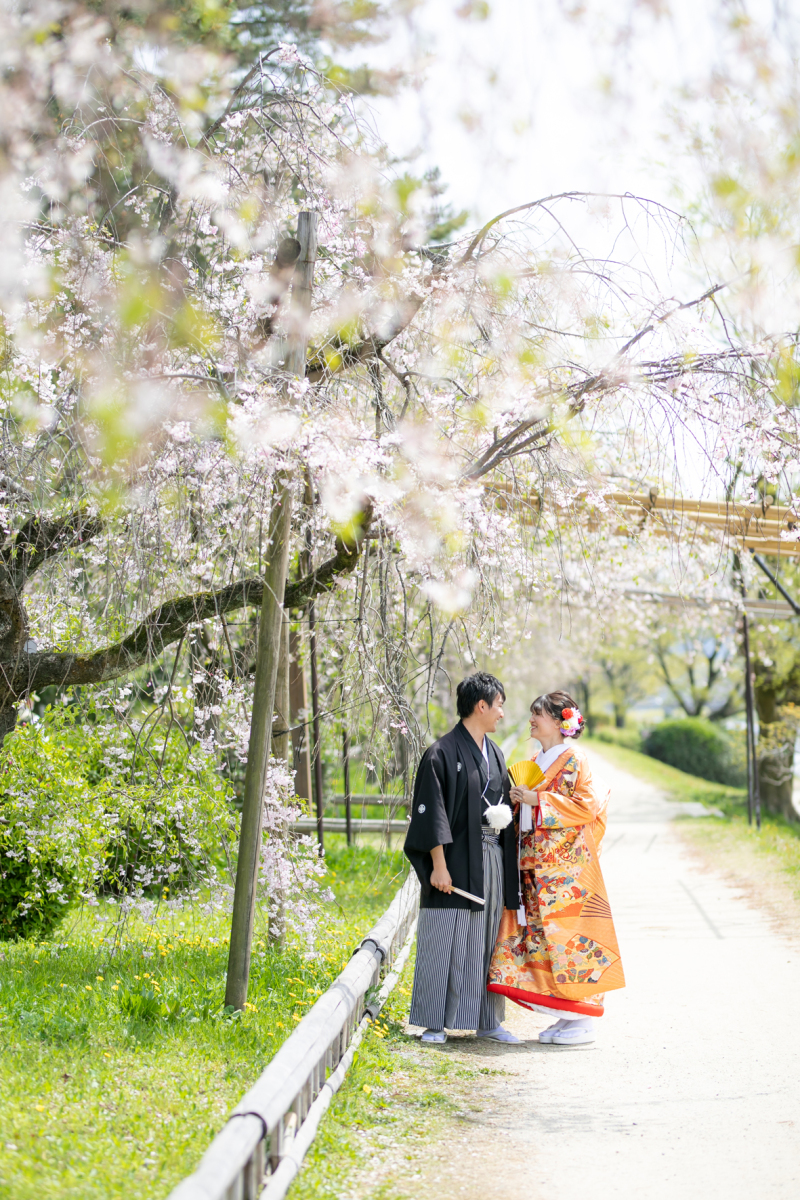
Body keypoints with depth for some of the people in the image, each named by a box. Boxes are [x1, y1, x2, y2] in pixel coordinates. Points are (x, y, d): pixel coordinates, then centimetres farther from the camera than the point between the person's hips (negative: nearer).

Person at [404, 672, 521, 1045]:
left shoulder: (494, 754, 15)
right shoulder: (443, 753, -9)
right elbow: (432, 813, -13)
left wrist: (503, 817, 5)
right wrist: (438, 865, -18)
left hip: (492, 859, 7)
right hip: (456, 860, -7)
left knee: (487, 941, 10)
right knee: (446, 942, -3)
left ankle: (487, 1021, 18)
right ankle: (435, 1023, 5)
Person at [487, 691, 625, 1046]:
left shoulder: (573, 760, -6)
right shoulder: (536, 762, 18)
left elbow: (587, 805, -15)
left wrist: (538, 800, -16)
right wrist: (518, 802, 4)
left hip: (565, 863, -8)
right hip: (535, 863, 8)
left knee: (567, 931, -8)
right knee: (539, 931, 5)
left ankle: (583, 1021, -2)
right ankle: (567, 1017, 12)